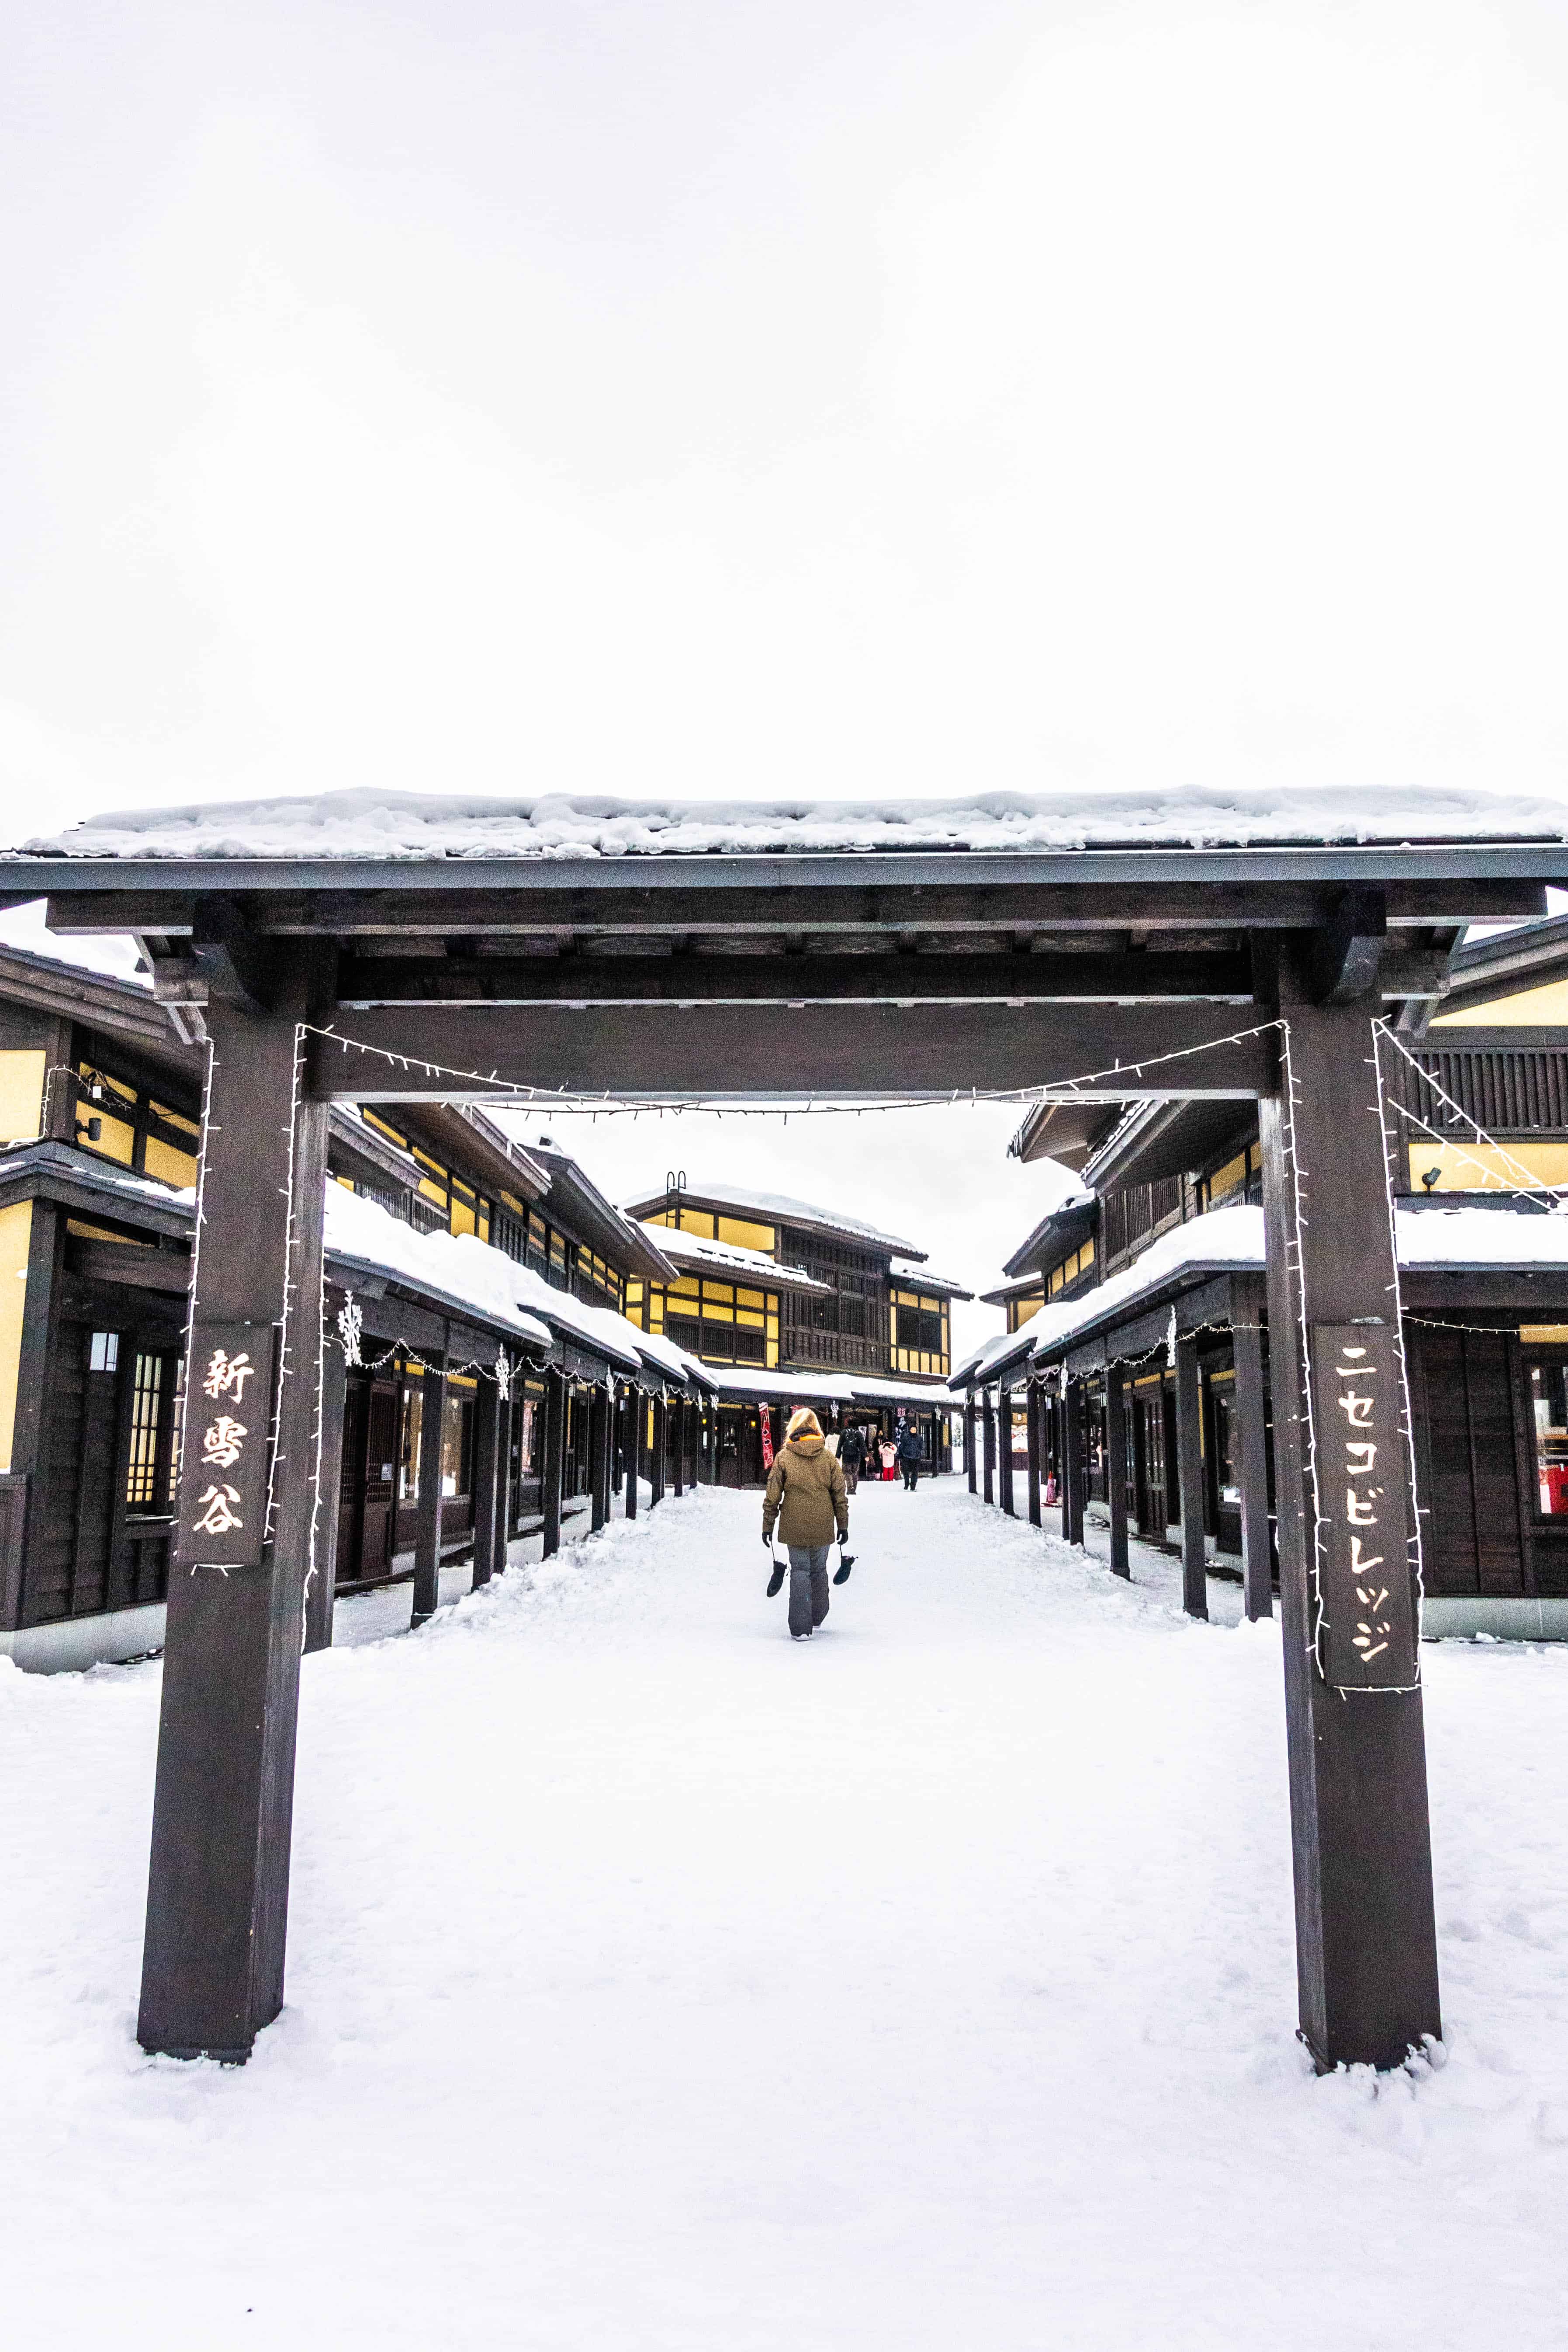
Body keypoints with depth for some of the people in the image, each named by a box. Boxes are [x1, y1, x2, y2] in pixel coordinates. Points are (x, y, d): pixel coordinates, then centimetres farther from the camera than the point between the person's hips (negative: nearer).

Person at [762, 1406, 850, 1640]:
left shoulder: (783, 1457, -5)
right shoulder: (828, 1457, -1)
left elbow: (772, 1496, -3)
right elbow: (840, 1495, 2)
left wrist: (767, 1526, 5)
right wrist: (843, 1525, 11)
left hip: (794, 1527, -1)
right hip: (823, 1526, 1)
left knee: (800, 1571, 6)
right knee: (819, 1570, 16)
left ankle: (800, 1628, 1)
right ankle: (816, 1619, 31)